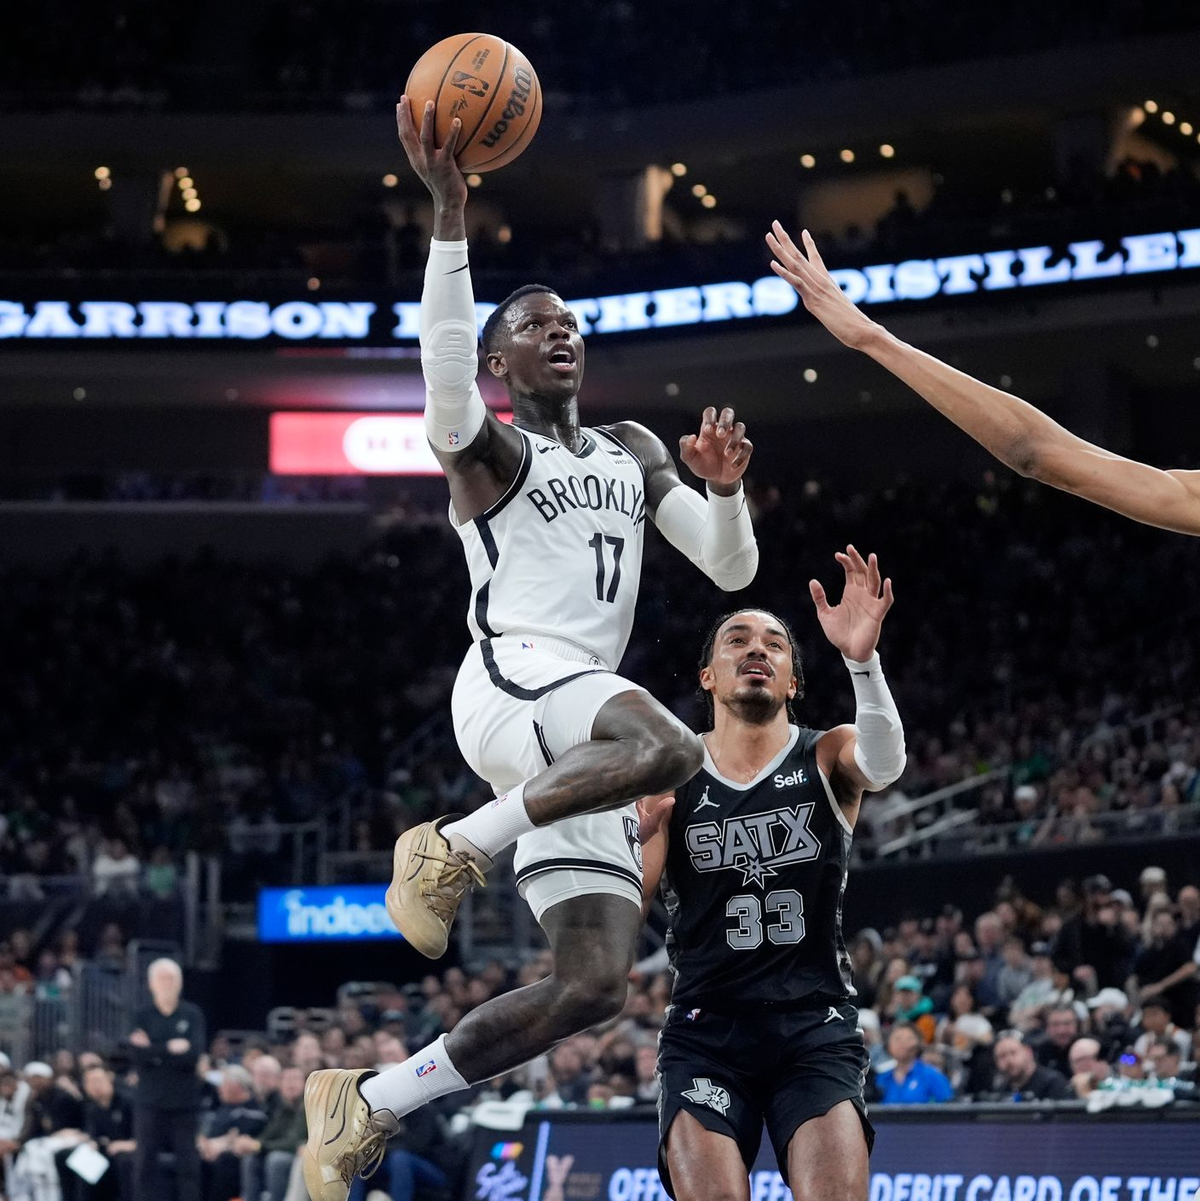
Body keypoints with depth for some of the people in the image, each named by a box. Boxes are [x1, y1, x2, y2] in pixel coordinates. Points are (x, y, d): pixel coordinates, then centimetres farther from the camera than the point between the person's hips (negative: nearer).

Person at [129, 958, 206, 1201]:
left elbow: (194, 1053, -10)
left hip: (185, 1103, -1)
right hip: (150, 1103, 1)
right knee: (146, 1165, -2)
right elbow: (137, 1053, -8)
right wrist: (171, 1048, -12)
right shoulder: (143, 1016, 6)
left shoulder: (192, 1014, 4)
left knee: (189, 1167, -1)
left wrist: (154, 1051, -10)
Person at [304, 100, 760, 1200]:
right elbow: (445, 381, -20)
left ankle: (364, 1107, 1)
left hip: (580, 724, 7)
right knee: (671, 750, -39)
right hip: (514, 677, -7)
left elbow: (730, 568, 23)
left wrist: (726, 487, 1)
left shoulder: (635, 452, 27)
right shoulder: (488, 448, 5)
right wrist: (451, 217, -28)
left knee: (594, 981, -6)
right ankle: (455, 849, -20)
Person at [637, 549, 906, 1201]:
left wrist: (862, 660, -39)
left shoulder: (827, 758, 5)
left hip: (816, 1028, 0)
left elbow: (884, 763, -20)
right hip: (705, 1028, 0)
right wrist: (642, 831, -18)